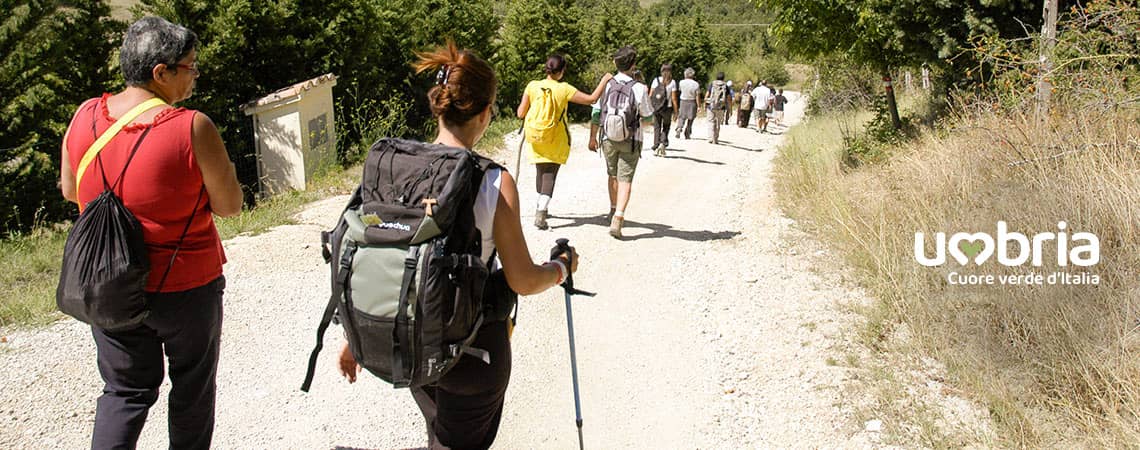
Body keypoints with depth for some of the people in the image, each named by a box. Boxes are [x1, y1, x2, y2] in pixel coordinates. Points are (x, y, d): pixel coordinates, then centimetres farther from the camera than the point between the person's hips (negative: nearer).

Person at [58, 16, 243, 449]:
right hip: (185, 286, -4)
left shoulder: (85, 116, -4)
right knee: (192, 388, 17)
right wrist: (217, 170, 4)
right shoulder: (193, 128, -20)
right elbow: (229, 205, -14)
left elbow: (69, 189, 9)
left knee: (124, 390, 17)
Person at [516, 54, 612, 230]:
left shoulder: (532, 86, -6)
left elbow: (521, 113, -1)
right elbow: (592, 98, -13)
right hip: (557, 140, -3)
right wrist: (604, 81, -1)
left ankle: (541, 208, 35)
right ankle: (541, 212, -16)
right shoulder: (564, 89, -13)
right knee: (550, 175, -1)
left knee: (540, 172, 20)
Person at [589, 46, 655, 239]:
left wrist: (593, 137, 8)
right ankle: (618, 219, -17)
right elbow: (648, 115, -2)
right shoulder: (639, 89, -12)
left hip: (609, 138, 3)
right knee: (625, 179, -2)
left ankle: (614, 211, 39)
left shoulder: (606, 85, -3)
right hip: (630, 140, -3)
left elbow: (596, 113, 0)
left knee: (613, 176, 21)